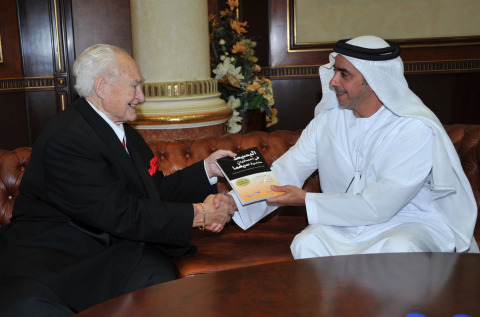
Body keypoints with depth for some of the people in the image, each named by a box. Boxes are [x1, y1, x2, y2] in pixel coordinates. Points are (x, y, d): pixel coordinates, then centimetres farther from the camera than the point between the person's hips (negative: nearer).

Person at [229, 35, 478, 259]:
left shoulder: (416, 129, -19)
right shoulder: (329, 118, -1)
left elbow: (379, 206, -23)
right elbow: (284, 172, -4)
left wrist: (306, 200, -21)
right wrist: (233, 201, -18)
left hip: (414, 223, -3)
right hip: (348, 223, 4)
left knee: (399, 250, -35)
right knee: (307, 243, -25)